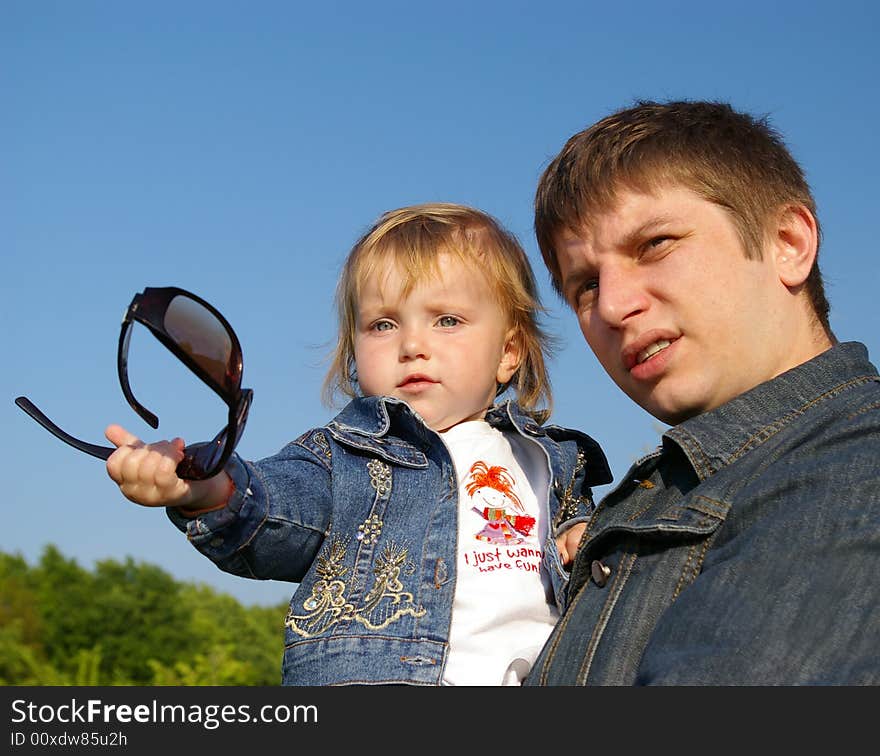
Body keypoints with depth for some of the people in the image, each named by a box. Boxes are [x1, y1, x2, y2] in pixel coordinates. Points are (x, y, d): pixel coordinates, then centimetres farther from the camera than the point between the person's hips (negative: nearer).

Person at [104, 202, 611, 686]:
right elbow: (283, 510, -8)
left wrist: (587, 539, 10)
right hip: (367, 674, -3)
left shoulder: (553, 462, 18)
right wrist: (210, 492, -27)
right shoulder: (341, 455, 9)